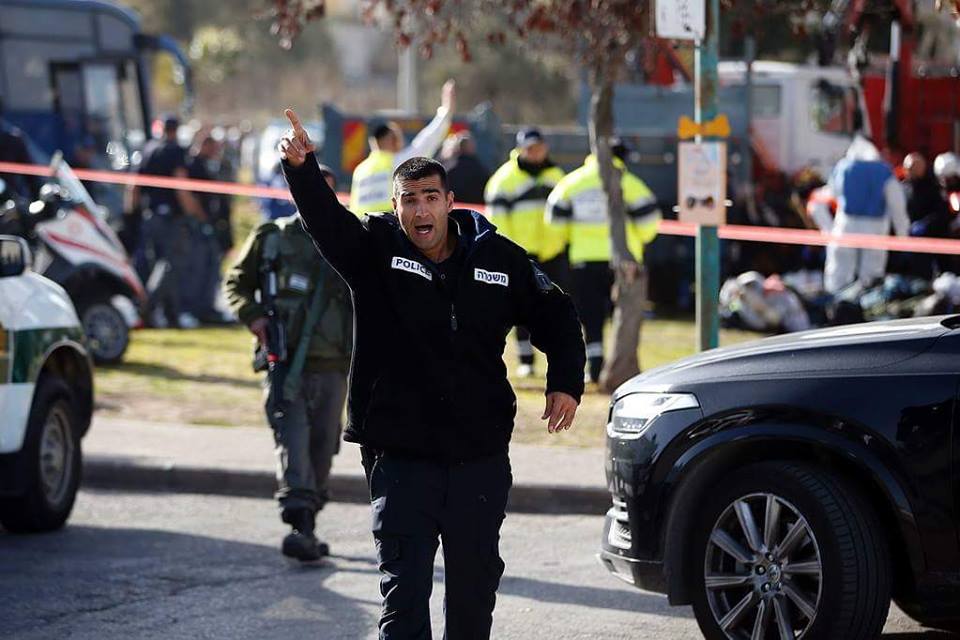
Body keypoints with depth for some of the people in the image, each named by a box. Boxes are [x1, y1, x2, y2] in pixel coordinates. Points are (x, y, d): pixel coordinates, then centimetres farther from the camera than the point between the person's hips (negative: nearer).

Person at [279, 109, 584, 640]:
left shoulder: (497, 257, 3)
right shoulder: (374, 249, -2)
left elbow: (555, 316, 13)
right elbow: (325, 219, -21)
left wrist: (565, 383, 0)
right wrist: (301, 169, -41)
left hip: (480, 455, 2)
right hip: (400, 454, -2)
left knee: (475, 581, 13)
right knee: (404, 583, -4)